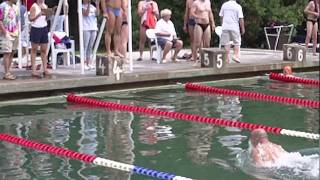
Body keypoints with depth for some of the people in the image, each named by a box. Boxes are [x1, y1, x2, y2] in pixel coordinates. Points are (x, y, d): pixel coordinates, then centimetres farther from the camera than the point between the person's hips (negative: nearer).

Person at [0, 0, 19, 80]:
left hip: (15, 34, 7)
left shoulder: (15, 7, 14)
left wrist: (17, 31, 10)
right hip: (7, 34, -7)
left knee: (12, 53, 8)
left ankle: (9, 71, 14)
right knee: (7, 53, -7)